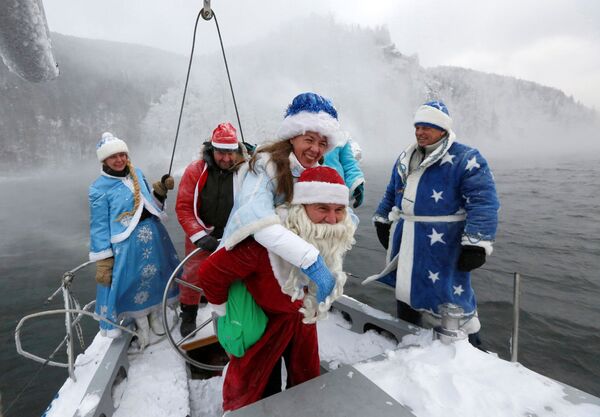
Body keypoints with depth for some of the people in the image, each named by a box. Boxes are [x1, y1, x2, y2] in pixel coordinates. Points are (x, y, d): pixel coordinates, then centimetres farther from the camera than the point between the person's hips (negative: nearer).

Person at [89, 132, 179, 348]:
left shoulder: (137, 174, 6)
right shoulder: (99, 188, -9)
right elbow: (99, 227, -9)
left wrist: (160, 192, -2)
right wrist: (103, 261, -11)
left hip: (152, 235, 6)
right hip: (127, 243, -5)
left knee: (154, 276, 18)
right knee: (132, 282, 4)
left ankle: (155, 315, 43)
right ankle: (141, 324, 30)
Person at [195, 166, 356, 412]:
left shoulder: (338, 237, -19)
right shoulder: (267, 241, -41)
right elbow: (210, 273, -30)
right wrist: (224, 310, -13)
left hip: (304, 320, 5)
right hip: (263, 321, -5)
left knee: (307, 379, 25)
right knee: (256, 388, 18)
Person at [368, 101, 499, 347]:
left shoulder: (466, 160, -10)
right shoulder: (405, 160, 12)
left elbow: (483, 204, -17)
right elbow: (391, 194, 23)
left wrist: (476, 245, -22)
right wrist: (382, 222, 22)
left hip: (442, 245, -7)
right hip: (406, 243, 7)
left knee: (449, 298, -2)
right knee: (406, 289, 19)